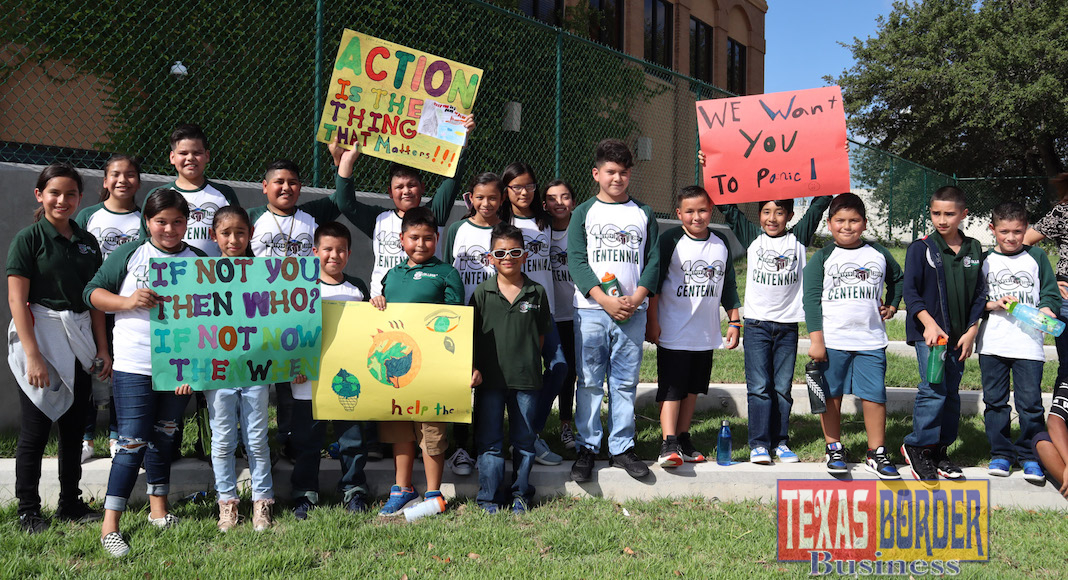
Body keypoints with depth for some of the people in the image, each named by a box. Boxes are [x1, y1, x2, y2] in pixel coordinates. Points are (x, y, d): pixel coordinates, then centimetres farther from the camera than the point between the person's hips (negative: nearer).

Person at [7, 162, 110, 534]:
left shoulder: (87, 242, 10)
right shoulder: (29, 239, -6)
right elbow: (17, 300, -11)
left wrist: (102, 349, 8)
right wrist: (32, 355, -17)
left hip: (79, 342, 5)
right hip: (40, 336, -5)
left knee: (75, 426, 11)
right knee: (36, 427, 2)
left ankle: (71, 503, 24)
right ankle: (28, 510, 15)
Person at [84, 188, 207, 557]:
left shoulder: (199, 261, 5)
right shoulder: (130, 254, 0)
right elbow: (92, 292, 1)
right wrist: (126, 301, -18)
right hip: (134, 367, -3)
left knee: (164, 436, 16)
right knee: (132, 443, -5)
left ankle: (158, 507, 31)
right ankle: (109, 526, 3)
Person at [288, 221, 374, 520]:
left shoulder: (358, 288, 8)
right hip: (309, 381, -2)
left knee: (353, 437, 8)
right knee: (307, 439, 7)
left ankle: (353, 489, 24)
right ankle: (305, 493, 21)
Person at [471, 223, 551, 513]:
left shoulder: (537, 292, 3)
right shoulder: (482, 293, 1)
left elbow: (541, 334, 10)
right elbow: (471, 335, 3)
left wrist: (530, 360, 1)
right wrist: (474, 368, -5)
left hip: (526, 378, 1)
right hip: (490, 378, -1)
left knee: (524, 440, 10)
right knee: (489, 442, 5)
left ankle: (521, 494, 24)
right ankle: (490, 498, 15)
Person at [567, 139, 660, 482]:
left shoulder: (643, 214, 13)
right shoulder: (584, 212, 7)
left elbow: (653, 261, 8)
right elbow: (576, 260, -2)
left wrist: (637, 298, -8)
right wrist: (605, 299, -13)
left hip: (632, 311, 2)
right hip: (591, 310, -1)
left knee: (625, 383, 4)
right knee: (589, 382, 0)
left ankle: (622, 448, 13)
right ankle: (587, 448, 9)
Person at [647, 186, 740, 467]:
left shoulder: (721, 243, 9)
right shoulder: (670, 240, -6)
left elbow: (728, 286, 17)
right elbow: (654, 281, -6)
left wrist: (734, 321, 14)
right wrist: (652, 322, -8)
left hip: (706, 334, 5)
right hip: (673, 332, -5)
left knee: (693, 387, 11)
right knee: (672, 388, -8)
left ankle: (683, 437, 22)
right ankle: (669, 443, -10)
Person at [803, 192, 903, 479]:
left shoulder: (879, 254, 9)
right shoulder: (822, 258, 1)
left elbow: (897, 279, 30)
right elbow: (811, 299, -4)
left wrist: (891, 306, 15)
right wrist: (816, 340, -9)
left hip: (871, 340, 1)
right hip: (832, 340, -1)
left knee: (874, 396, 0)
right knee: (831, 396, 5)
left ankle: (876, 453, 12)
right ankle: (834, 449, 19)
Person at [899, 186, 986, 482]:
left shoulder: (974, 249, 8)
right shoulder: (921, 248, -4)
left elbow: (979, 294, 11)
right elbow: (910, 292, -7)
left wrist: (971, 330, 2)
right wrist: (929, 323, -18)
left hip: (960, 333, 5)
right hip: (928, 332, -5)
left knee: (952, 392, 9)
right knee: (934, 389, -14)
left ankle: (940, 450, 19)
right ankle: (916, 447, 1)